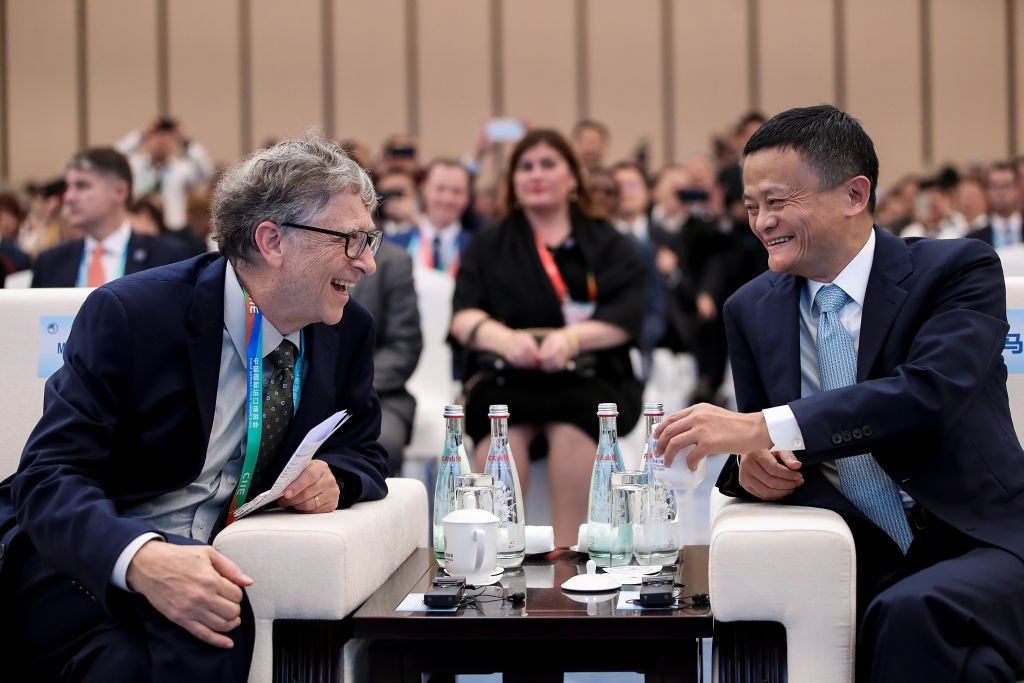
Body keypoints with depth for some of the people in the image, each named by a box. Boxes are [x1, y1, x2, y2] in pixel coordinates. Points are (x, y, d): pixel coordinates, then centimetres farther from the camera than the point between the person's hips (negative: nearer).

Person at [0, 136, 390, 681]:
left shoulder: (349, 331, 4)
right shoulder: (126, 314, -14)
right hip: (84, 562, -4)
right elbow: (49, 477, -19)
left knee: (212, 636, -31)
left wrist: (333, 476, -11)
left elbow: (363, 454, 17)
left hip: (204, 564, 4)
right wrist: (142, 559, -40)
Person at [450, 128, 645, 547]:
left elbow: (626, 318, -1)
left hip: (589, 376, -1)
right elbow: (463, 317, 2)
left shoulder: (609, 247, 17)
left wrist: (573, 337, -23)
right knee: (500, 422, -34)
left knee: (572, 423, -35)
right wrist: (503, 337, -22)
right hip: (507, 376, 1)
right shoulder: (487, 248, 20)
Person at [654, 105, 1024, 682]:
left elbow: (930, 393, -22)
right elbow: (756, 440, 17)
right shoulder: (752, 310, 11)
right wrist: (752, 464, -10)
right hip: (859, 566, 4)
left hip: (978, 547, -4)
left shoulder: (960, 269, -4)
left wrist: (762, 427, -29)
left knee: (912, 614, -37)